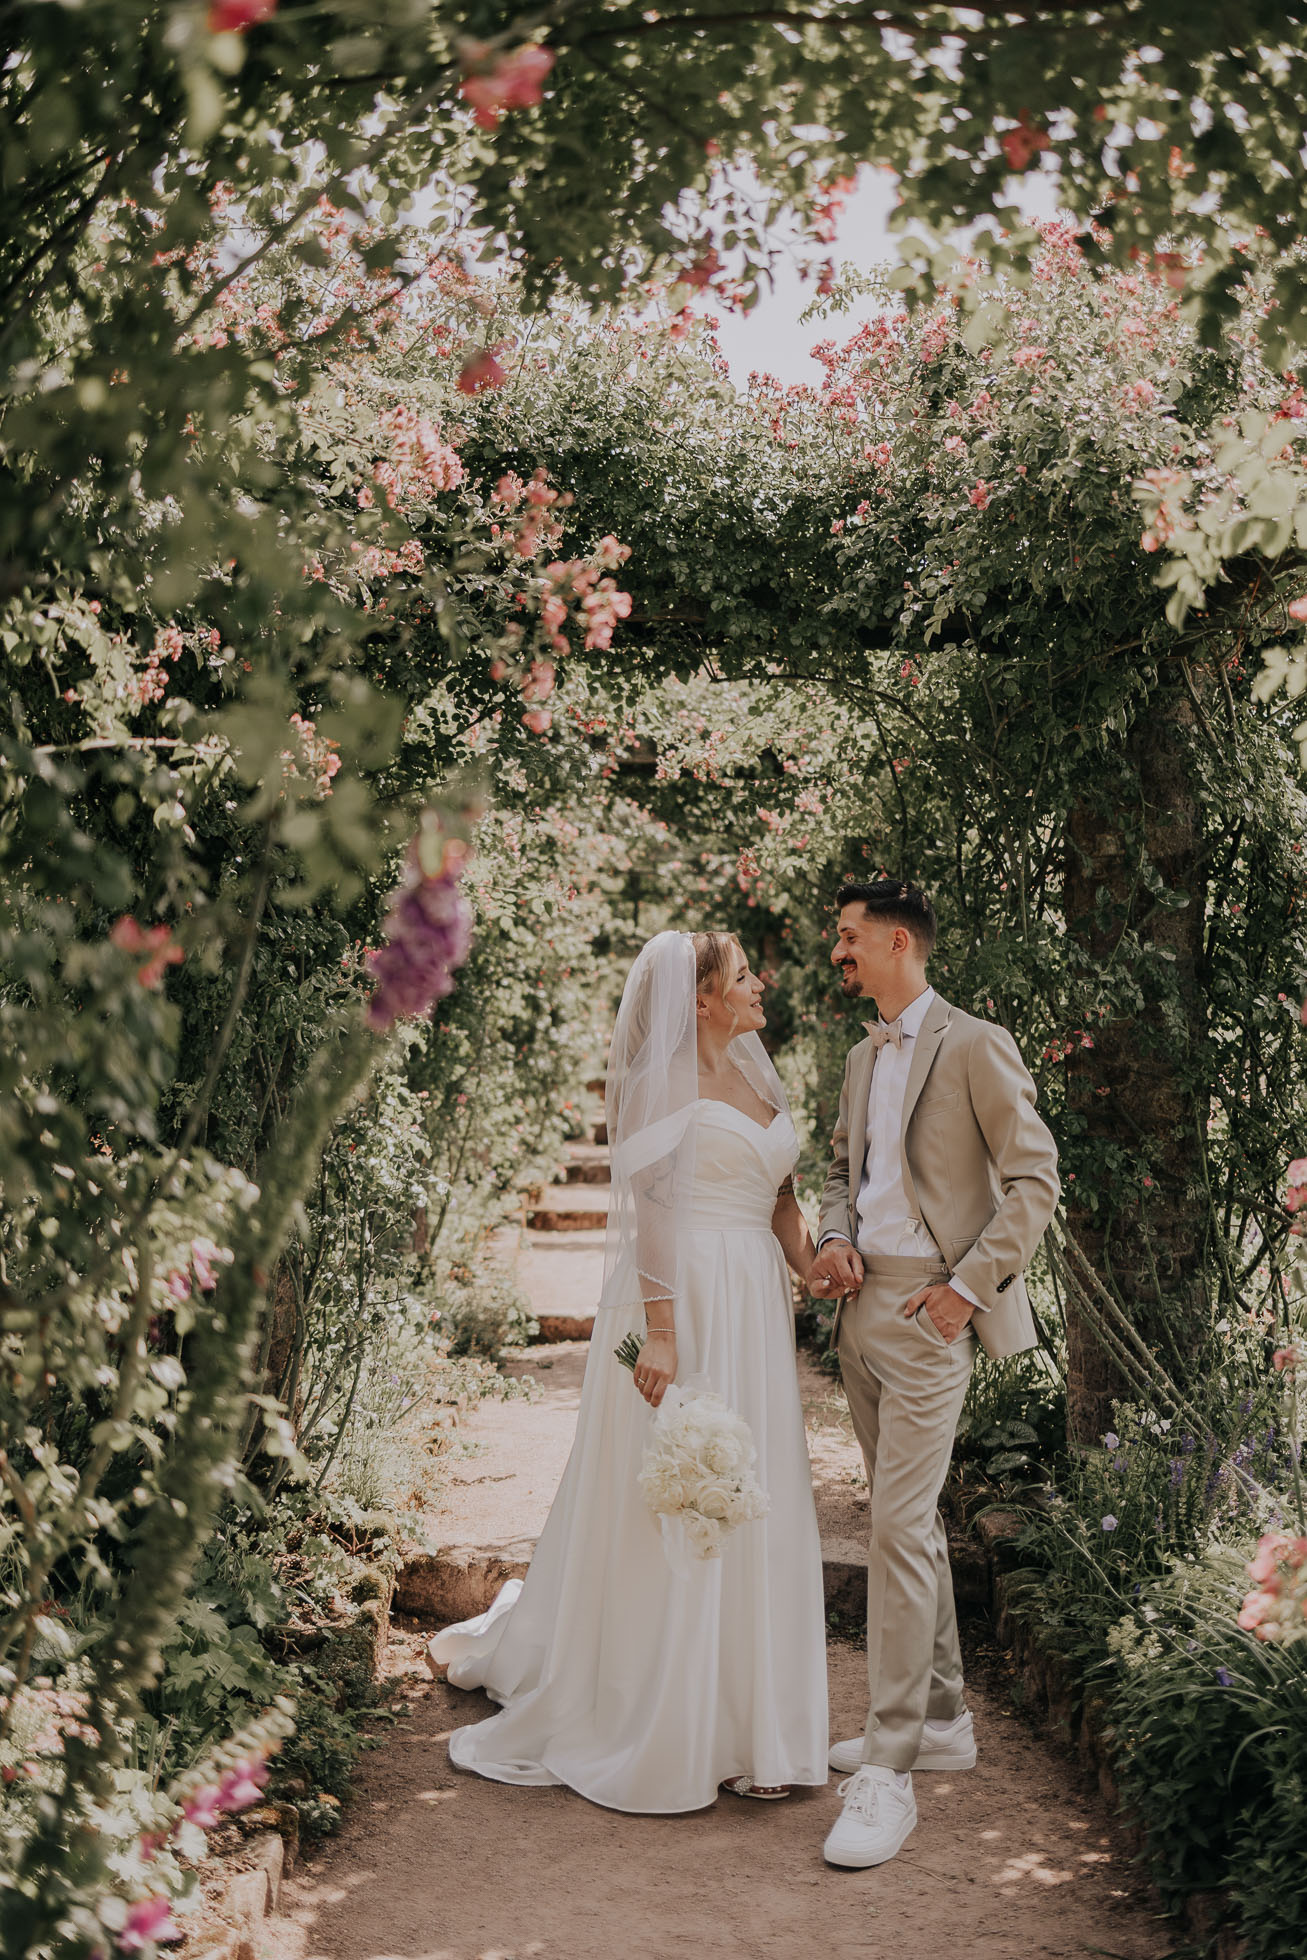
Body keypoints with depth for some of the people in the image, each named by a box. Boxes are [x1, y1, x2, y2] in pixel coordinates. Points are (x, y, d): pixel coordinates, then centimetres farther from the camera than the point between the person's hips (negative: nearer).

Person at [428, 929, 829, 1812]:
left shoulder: (757, 1078, 16)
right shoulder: (665, 1079, -8)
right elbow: (647, 1210, -14)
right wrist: (660, 1331, -20)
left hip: (754, 1310, 8)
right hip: (685, 1305, -8)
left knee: (754, 1515, 11)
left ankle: (742, 1723, 22)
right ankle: (657, 1731, 12)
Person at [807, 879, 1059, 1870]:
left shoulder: (975, 1047, -8)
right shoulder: (863, 1058, 16)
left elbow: (1034, 1179, -10)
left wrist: (969, 1285, -16)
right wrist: (835, 1240, 4)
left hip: (929, 1312, -8)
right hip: (862, 1304, 8)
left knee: (899, 1527, -12)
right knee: (910, 1521, 15)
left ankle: (888, 1771, -8)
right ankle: (944, 1719, 27)